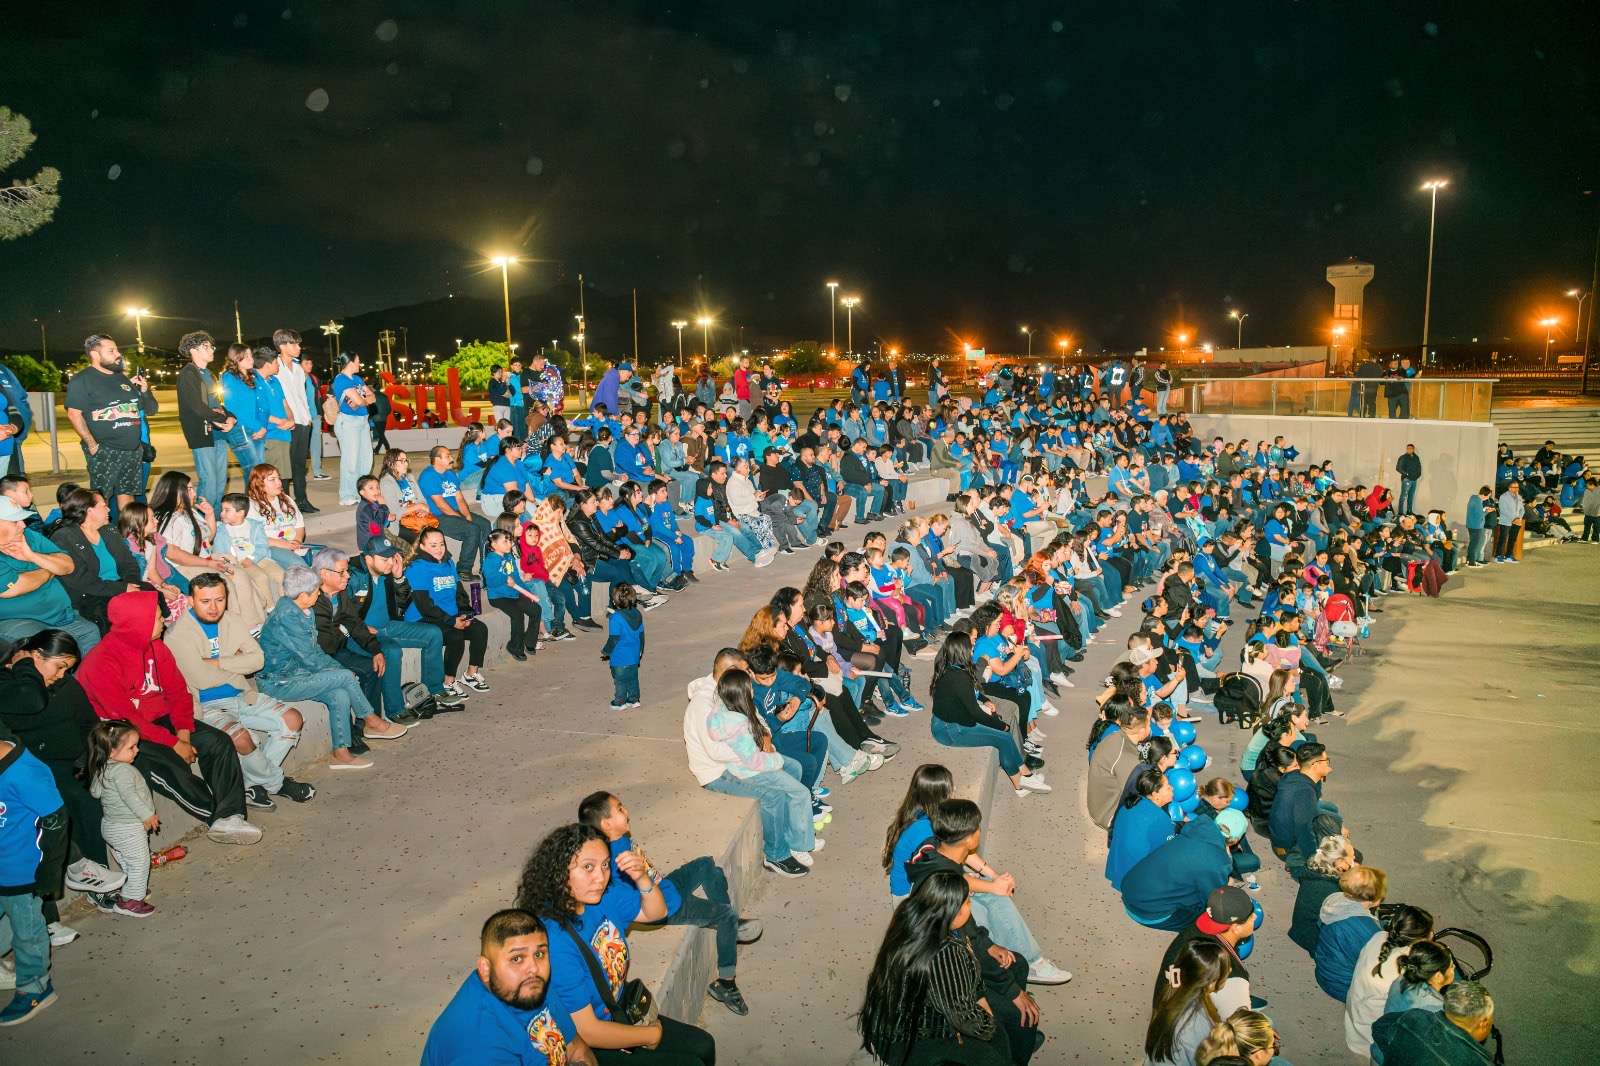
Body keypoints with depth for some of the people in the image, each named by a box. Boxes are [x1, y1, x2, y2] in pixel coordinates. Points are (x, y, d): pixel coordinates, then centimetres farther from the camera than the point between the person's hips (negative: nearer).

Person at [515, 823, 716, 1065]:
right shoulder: (555, 940, -33)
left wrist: (642, 878, -17)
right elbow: (586, 1031, -27)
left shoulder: (604, 893, -11)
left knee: (703, 1045, 12)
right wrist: (651, 1035, -12)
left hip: (620, 1014, 8)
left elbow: (655, 912, 5)